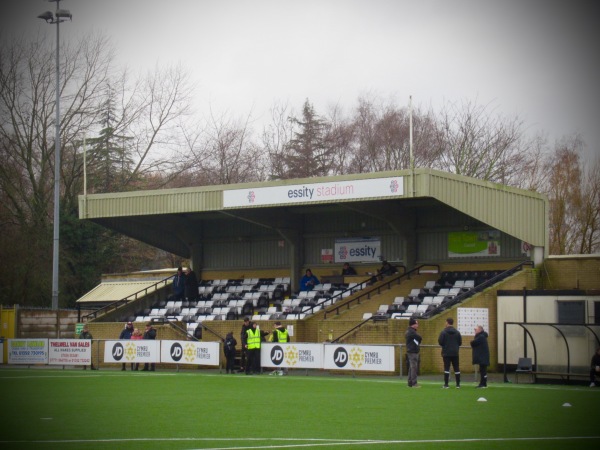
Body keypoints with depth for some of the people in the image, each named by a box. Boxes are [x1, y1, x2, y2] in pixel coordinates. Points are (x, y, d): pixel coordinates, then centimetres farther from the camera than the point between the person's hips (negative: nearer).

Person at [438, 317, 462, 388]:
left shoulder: (443, 332, -9)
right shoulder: (457, 332, 2)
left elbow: (440, 342, -11)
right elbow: (460, 342, 3)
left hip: (446, 353, -3)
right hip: (455, 353, 3)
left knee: (446, 368, -1)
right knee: (456, 369, 8)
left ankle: (446, 384, -3)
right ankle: (458, 384, 9)